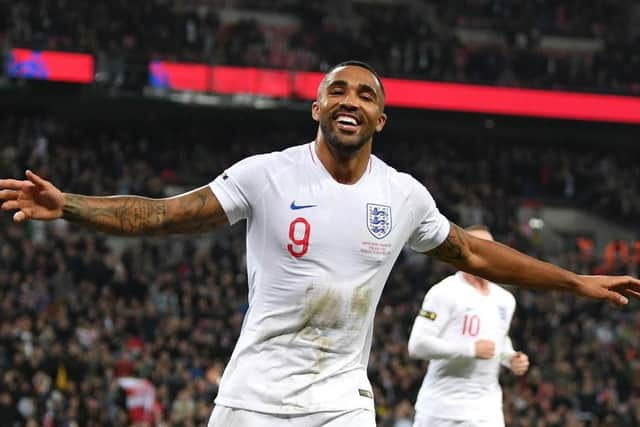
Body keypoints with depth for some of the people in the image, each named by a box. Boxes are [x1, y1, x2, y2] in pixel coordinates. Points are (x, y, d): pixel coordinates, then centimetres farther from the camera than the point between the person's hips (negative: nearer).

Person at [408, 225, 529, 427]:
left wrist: (511, 358, 8)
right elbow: (417, 345, -17)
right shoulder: (444, 293, -10)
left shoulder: (505, 300, 13)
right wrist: (471, 349, -20)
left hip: (486, 410, 5)